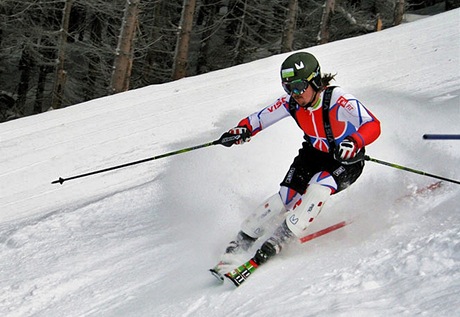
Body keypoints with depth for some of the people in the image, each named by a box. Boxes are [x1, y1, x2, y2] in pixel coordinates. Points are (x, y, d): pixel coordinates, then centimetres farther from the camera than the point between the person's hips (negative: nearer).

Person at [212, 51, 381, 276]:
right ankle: (242, 240, -7)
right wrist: (243, 130, -23)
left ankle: (276, 242, -25)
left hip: (346, 160, -4)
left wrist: (353, 143, -57)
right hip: (313, 154, 4)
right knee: (287, 196, -16)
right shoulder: (291, 102, -15)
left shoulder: (338, 99, -31)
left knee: (318, 189, -31)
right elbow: (261, 118, -2)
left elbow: (373, 126, -38)